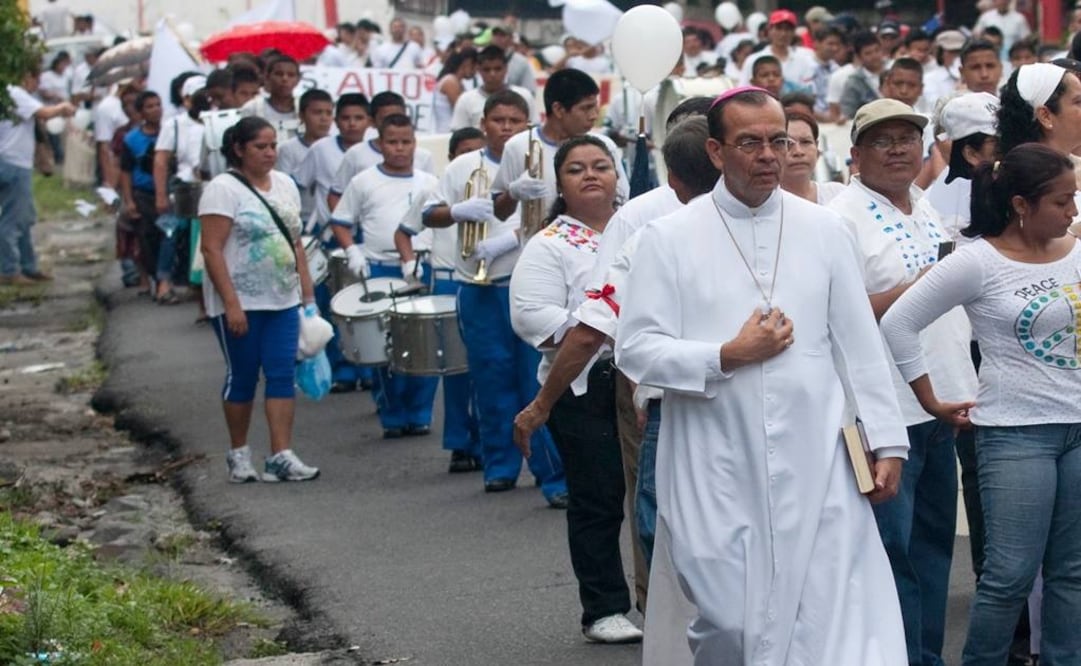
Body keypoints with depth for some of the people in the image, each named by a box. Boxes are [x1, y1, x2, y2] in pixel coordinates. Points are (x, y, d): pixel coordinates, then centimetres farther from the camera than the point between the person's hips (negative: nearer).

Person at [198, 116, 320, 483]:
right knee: (242, 377, 5)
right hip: (240, 303, -5)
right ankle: (238, 454, 19)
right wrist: (231, 305, -20)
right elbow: (212, 250, -15)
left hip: (283, 301, 5)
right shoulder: (223, 189, -10)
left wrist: (308, 293, 8)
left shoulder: (285, 185, 11)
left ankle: (281, 457, -4)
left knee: (282, 375, -2)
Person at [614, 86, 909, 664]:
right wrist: (726, 357, -12)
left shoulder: (823, 230, 7)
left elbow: (860, 345, 9)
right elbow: (634, 349, -3)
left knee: (838, 619, -5)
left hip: (816, 466, 2)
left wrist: (887, 441, 6)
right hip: (718, 471, -1)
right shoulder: (670, 238, 0)